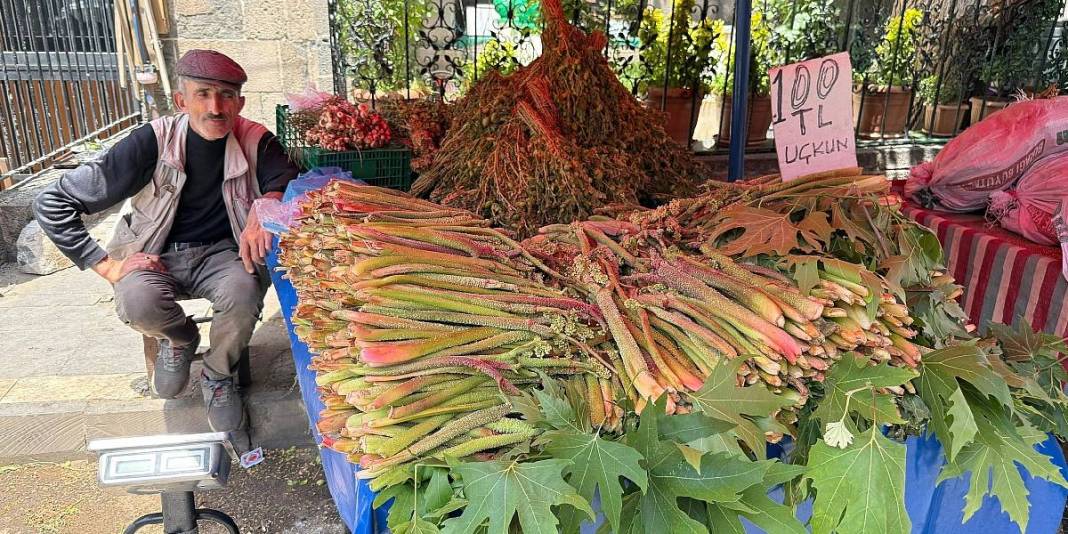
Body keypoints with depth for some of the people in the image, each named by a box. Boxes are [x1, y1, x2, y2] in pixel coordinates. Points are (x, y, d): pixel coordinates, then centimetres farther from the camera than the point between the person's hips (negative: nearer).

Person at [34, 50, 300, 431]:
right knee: (138, 300, -33)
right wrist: (106, 265, -15)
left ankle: (218, 378, -1)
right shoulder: (151, 143, -18)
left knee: (244, 289, -32)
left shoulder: (255, 142, -13)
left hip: (220, 253, 1)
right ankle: (180, 338, 7)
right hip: (155, 256, -1)